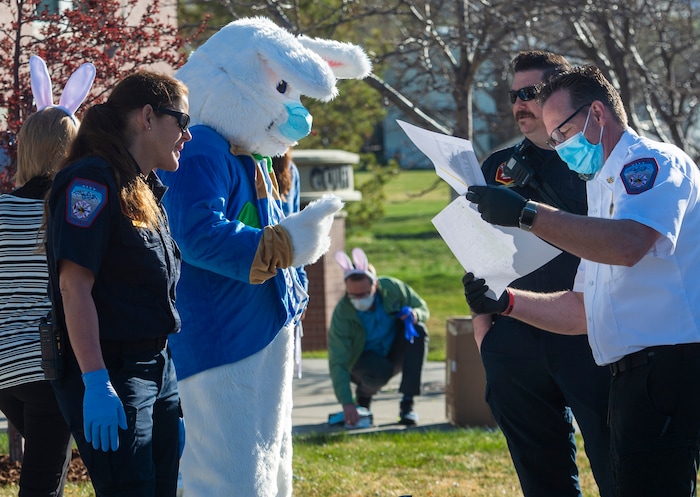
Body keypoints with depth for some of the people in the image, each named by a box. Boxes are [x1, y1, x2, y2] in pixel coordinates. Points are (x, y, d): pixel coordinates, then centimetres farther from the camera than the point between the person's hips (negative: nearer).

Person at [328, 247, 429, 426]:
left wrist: (415, 315, -29)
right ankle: (363, 396, 3)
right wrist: (346, 403, -41)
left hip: (395, 354, 3)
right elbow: (337, 362, -30)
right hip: (365, 360, -3)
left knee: (419, 331, -26)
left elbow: (423, 309, -2)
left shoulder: (392, 288, -19)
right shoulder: (342, 314, -28)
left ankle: (407, 404, -25)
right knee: (380, 372, -38)